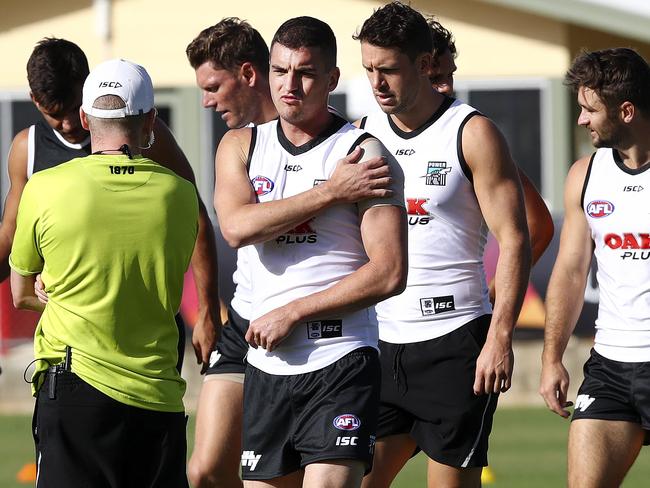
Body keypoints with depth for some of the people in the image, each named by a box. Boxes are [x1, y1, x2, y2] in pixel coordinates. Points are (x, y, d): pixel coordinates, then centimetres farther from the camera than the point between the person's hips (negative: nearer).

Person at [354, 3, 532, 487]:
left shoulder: (473, 134, -4)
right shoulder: (364, 134, 11)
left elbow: (514, 241, -8)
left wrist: (500, 338, -17)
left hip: (454, 344, -5)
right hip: (378, 342, 5)